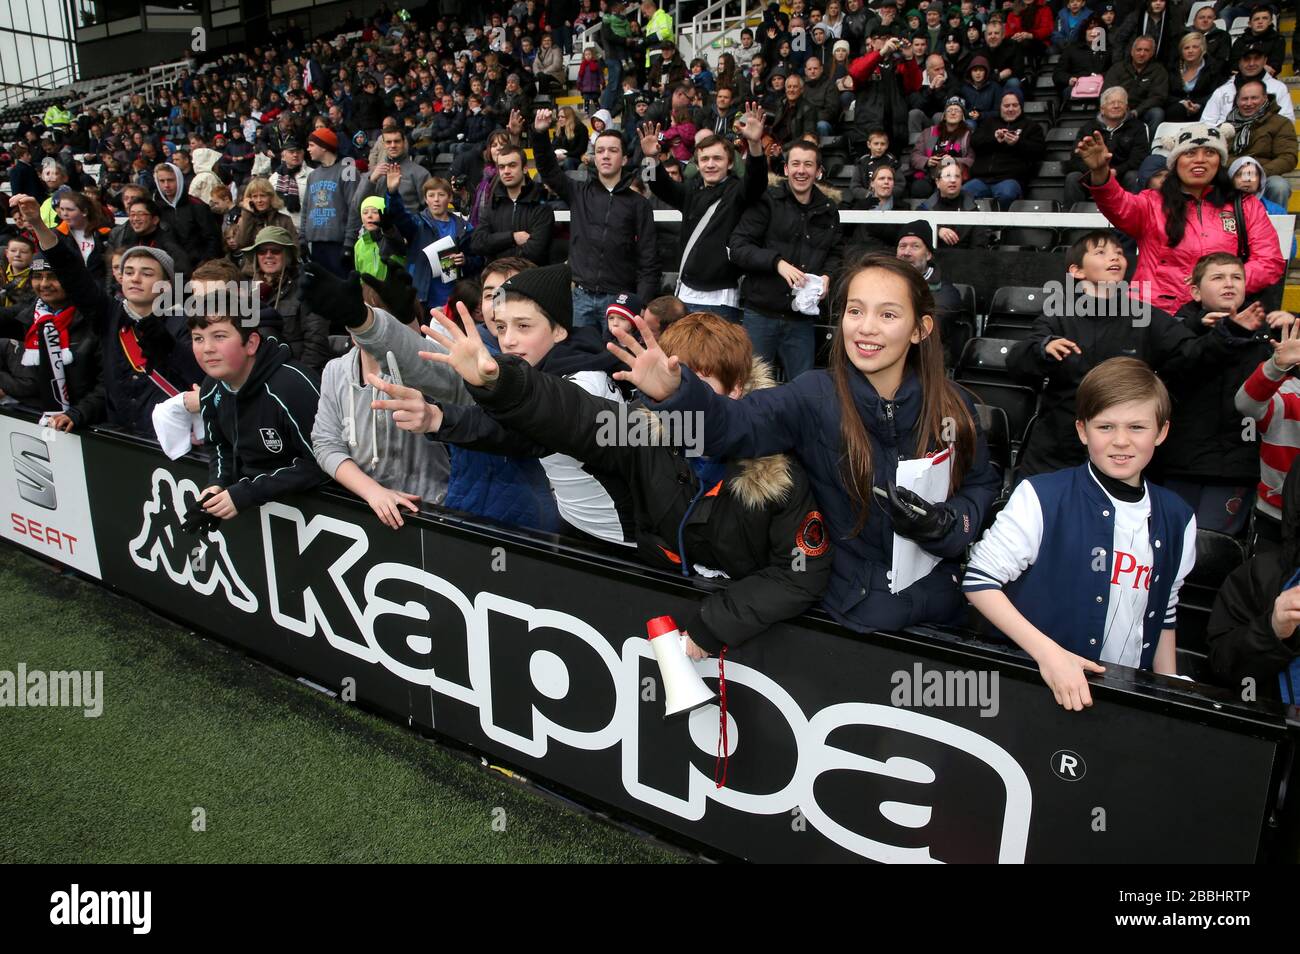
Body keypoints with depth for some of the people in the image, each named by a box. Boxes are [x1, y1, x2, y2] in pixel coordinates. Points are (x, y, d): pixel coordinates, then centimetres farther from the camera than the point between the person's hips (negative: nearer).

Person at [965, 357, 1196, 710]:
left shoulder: (1177, 519, 8)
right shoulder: (1041, 498, -9)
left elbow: (1165, 616, 19)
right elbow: (979, 581, -11)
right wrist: (1047, 651, -19)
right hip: (1030, 683, -3)